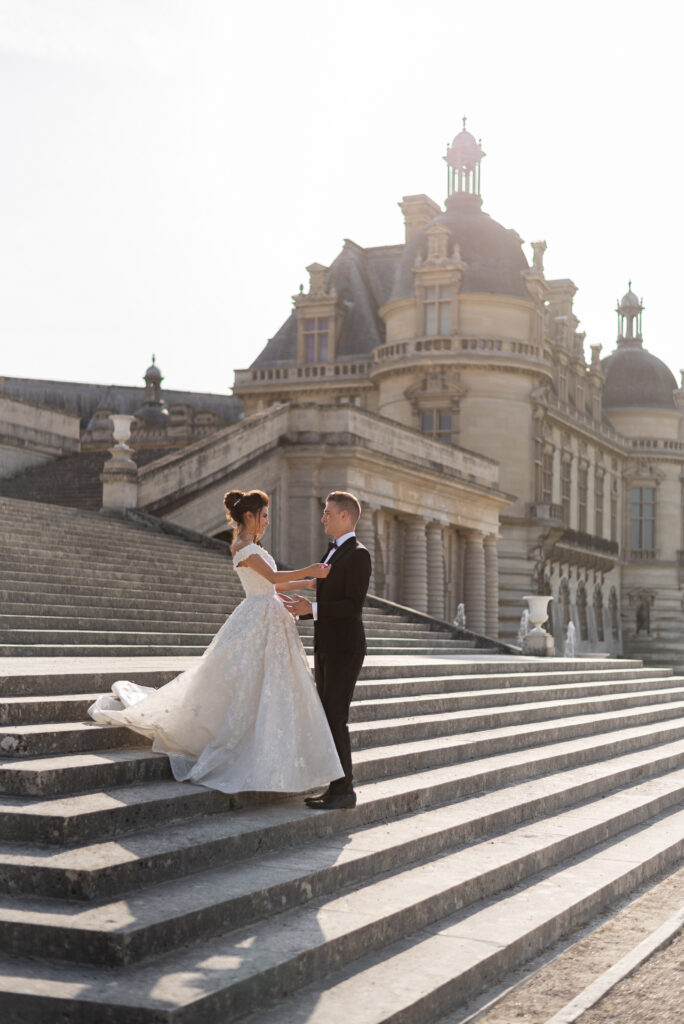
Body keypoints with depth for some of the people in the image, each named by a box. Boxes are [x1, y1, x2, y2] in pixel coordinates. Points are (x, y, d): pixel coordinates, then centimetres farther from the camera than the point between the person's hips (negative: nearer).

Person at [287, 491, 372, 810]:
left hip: (344, 649, -9)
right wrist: (305, 607, 6)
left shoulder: (358, 554, -12)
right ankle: (336, 786, 14)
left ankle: (344, 790, -4)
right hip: (326, 648, 9)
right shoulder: (333, 554, 18)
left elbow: (353, 604, -20)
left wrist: (313, 609, -23)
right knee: (327, 718, 9)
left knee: (336, 718, -10)